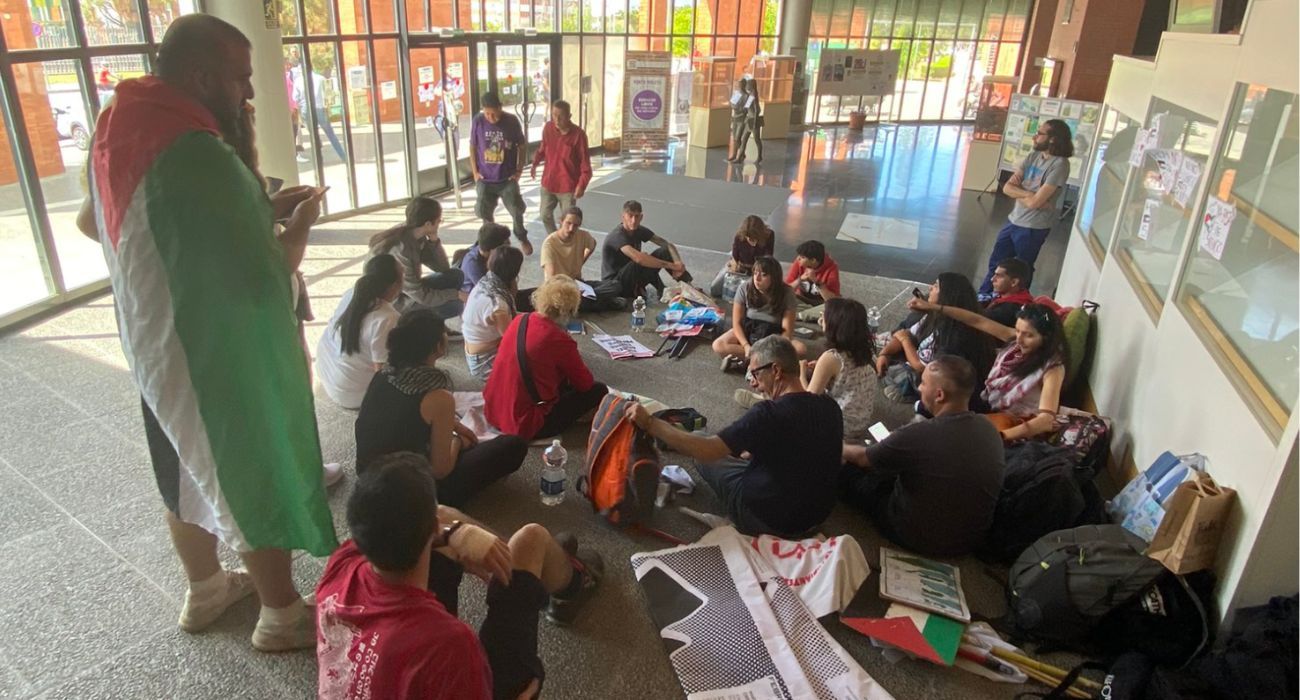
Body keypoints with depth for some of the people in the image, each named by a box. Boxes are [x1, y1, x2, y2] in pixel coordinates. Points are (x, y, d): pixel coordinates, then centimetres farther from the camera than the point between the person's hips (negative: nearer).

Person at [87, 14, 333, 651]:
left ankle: (205, 590, 46)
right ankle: (282, 616, 28)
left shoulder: (118, 132, 2)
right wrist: (297, 227, -13)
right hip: (222, 360, -9)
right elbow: (258, 283, -29)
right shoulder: (195, 152, -28)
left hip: (159, 350, 9)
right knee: (260, 482, 9)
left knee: (190, 472, 24)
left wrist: (261, 210, 8)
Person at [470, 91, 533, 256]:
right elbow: (473, 147, 3)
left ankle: (522, 239, 29)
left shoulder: (512, 121, -11)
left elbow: (522, 146, 0)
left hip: (508, 178, -1)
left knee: (516, 211, 2)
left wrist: (519, 170, -4)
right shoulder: (478, 121, -8)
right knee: (485, 213, 10)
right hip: (485, 179, 1)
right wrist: (475, 171, -1)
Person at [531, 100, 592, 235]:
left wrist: (582, 184, -22)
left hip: (568, 186, -5)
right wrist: (535, 162, -2)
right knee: (545, 215, 16)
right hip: (548, 182, 5)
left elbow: (585, 163, -13)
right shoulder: (548, 128, -4)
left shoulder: (578, 134, -17)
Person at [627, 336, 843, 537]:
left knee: (702, 450, 9)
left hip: (768, 522, -6)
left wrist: (649, 423, -21)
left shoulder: (769, 413, -28)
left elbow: (706, 450, -28)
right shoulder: (830, 408, -6)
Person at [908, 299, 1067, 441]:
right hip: (987, 406, 6)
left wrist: (999, 436, -45)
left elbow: (1046, 420, -32)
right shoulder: (1016, 340, -7)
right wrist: (934, 308, -1)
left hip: (1016, 427, -6)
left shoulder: (1052, 367, -23)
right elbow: (978, 321, 1)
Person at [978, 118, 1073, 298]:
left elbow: (1035, 202, -24)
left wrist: (1018, 192, -8)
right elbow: (1007, 188, -2)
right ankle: (982, 298, 33)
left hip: (1033, 227, -7)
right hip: (1013, 220, 7)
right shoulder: (1033, 156, 4)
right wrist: (1027, 194, -16)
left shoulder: (1059, 164, -18)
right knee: (996, 263, 18)